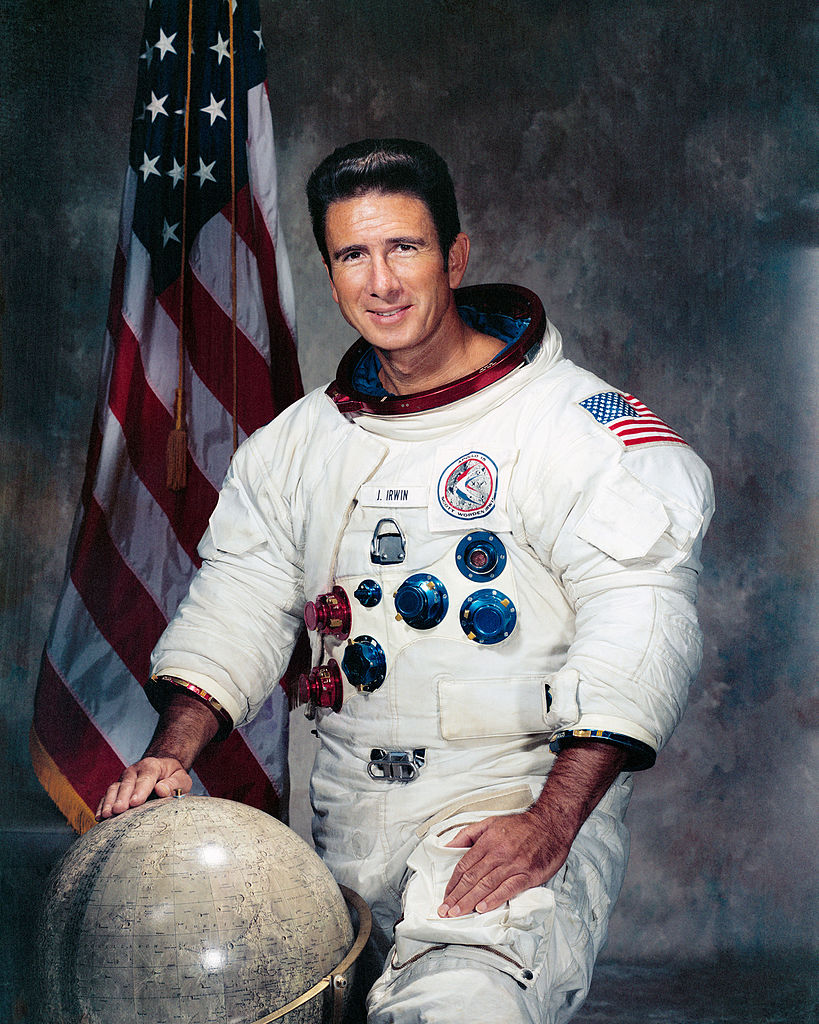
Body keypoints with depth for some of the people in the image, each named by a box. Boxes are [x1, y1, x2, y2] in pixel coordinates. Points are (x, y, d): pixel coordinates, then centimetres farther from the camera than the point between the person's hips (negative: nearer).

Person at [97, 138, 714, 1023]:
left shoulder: (573, 420, -8)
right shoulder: (299, 441, 12)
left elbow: (637, 618, -15)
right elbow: (237, 601, 13)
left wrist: (550, 823, -24)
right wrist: (172, 751, -4)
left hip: (528, 790, -5)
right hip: (350, 828, 6)